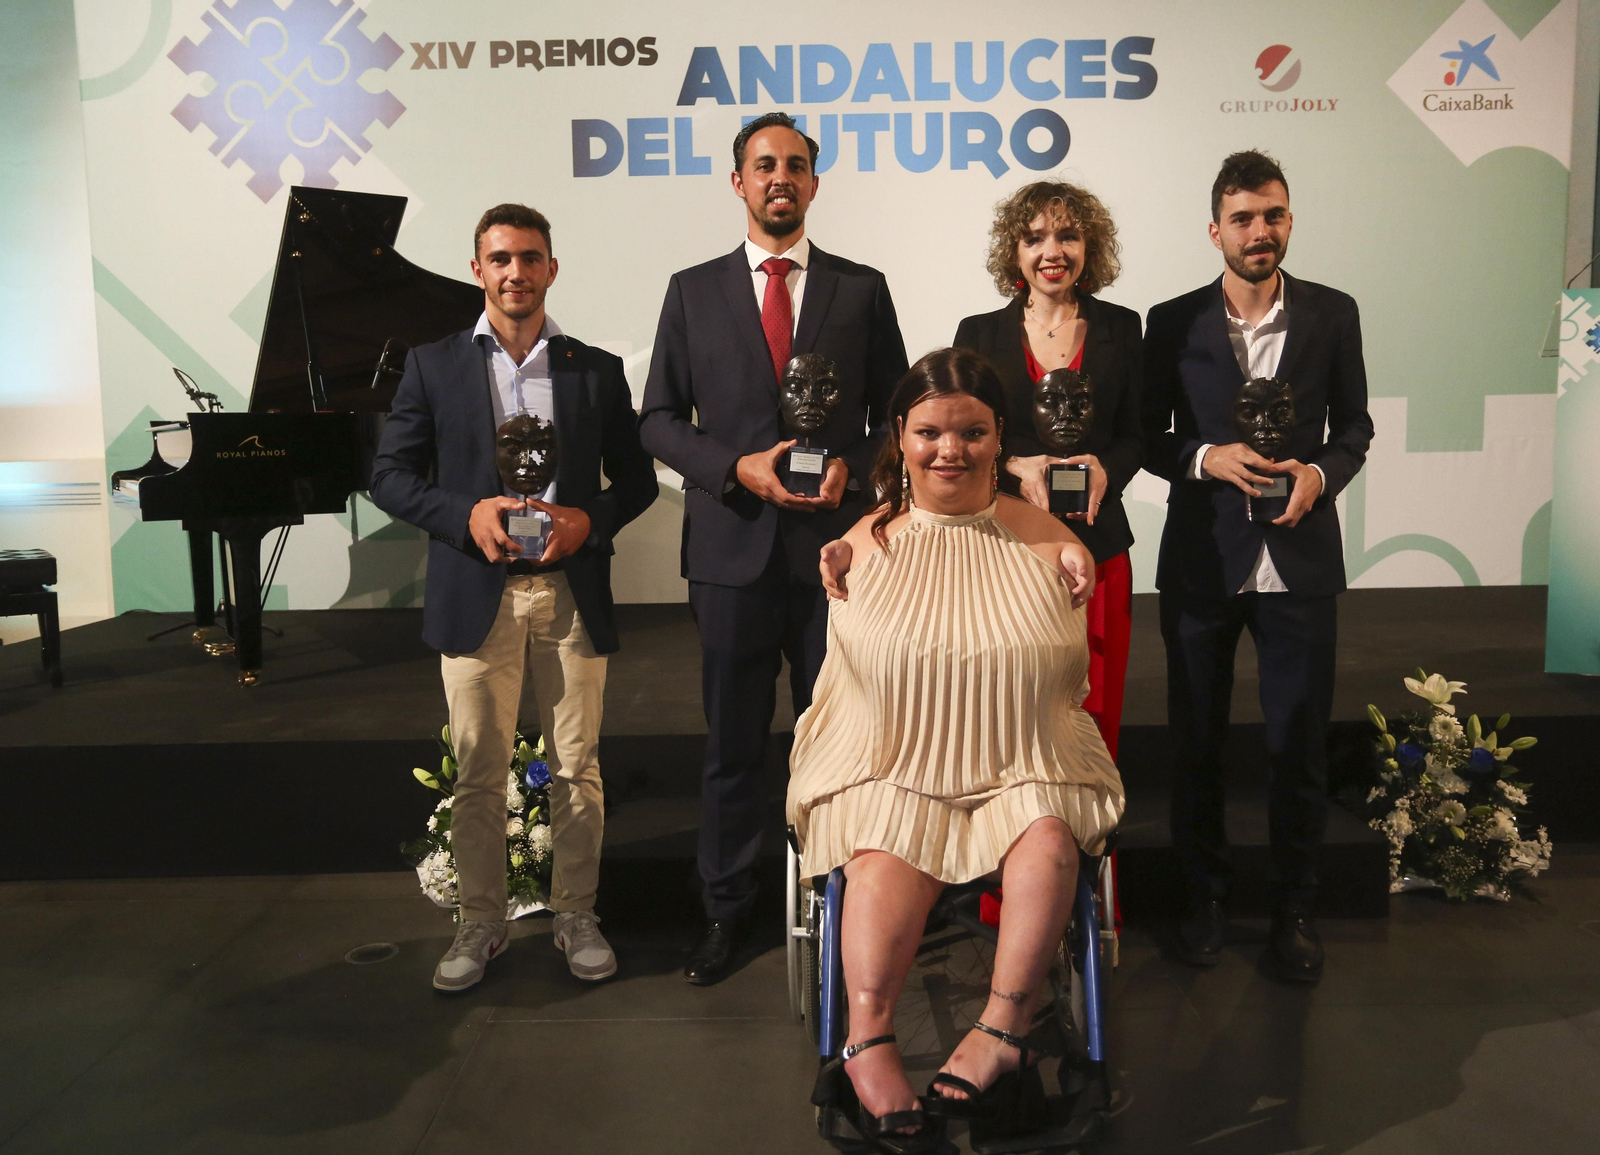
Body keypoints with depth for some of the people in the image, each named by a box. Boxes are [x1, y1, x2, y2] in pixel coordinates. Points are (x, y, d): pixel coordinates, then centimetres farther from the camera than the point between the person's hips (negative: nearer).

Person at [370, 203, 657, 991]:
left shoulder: (597, 370, 9)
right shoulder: (433, 366, 7)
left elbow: (636, 478, 10)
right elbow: (391, 476, 4)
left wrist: (590, 521, -10)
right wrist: (466, 514, -13)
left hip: (572, 594, 1)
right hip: (476, 595, 0)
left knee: (577, 769, 6)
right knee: (477, 772, 5)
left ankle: (576, 917, 22)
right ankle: (480, 923, 21)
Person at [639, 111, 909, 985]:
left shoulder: (861, 289, 8)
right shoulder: (693, 291, 8)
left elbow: (895, 413, 9)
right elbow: (658, 419, 5)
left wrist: (853, 468, -10)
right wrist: (736, 468, -10)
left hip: (837, 543, 0)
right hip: (734, 547, 0)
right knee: (732, 742, 9)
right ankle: (725, 907, 24)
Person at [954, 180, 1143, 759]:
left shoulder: (1119, 328, 8)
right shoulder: (980, 333, 6)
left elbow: (1135, 434, 10)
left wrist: (1105, 469, -12)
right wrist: (1016, 466, -14)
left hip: (1096, 541, 1)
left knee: (1091, 715, 4)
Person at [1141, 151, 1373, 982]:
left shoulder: (1332, 314, 3)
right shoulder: (1173, 322, 0)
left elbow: (1354, 424, 8)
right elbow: (1148, 436, 3)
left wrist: (1320, 472, -11)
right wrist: (1207, 458, -16)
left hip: (1299, 562, 1)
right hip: (1202, 561, 0)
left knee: (1299, 747, 6)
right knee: (1196, 742, 10)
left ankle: (1294, 907, 25)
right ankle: (1204, 895, 28)